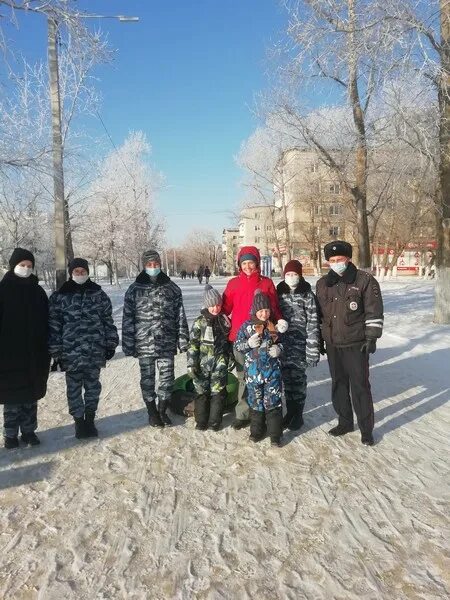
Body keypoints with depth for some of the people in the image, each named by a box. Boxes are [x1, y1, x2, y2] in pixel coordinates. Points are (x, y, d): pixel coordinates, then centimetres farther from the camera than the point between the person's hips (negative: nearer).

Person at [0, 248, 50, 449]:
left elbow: (45, 322, 6)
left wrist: (47, 349, 3)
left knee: (31, 394, 10)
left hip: (34, 353, 3)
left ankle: (29, 431, 23)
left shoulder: (38, 292, 5)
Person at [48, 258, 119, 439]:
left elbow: (108, 321, 9)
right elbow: (53, 326, 0)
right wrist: (56, 352, -3)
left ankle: (90, 420, 27)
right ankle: (79, 421, 22)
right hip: (71, 352, -1)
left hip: (95, 351, 2)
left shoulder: (98, 294, 6)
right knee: (74, 388, 7)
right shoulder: (59, 296, 1)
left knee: (93, 386, 11)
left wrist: (111, 344, 6)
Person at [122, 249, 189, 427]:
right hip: (145, 344, -1)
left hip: (167, 344, 2)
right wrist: (128, 345, -4)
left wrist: (183, 340, 2)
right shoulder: (134, 289, -1)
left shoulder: (172, 288, 4)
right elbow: (128, 319, -1)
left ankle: (162, 410, 28)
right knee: (147, 379, 9)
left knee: (167, 378, 8)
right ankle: (152, 412, 27)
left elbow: (180, 317, 5)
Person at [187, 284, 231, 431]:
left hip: (220, 364, 2)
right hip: (203, 364, -2)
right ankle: (201, 421, 18)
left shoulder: (225, 320, 3)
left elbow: (230, 340, 13)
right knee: (202, 392, 6)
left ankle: (215, 421, 17)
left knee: (218, 392, 4)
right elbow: (193, 344, -6)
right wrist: (191, 364, -10)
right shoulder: (200, 322, -5)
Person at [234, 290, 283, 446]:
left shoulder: (274, 326, 1)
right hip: (253, 371, 0)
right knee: (255, 401, 11)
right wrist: (249, 343, -19)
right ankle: (256, 430, 27)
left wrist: (278, 349, -7)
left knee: (273, 401, 1)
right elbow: (237, 345, -1)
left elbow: (280, 343, 15)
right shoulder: (247, 326, -3)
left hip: (272, 370, 0)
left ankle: (275, 434, 11)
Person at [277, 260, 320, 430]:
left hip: (300, 343, -4)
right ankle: (290, 411, 25)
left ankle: (298, 414, 18)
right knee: (286, 377, 9)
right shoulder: (280, 292, 7)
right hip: (283, 342, 4)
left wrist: (313, 349, -13)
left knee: (298, 377, 2)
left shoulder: (307, 294, -6)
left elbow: (313, 323, -9)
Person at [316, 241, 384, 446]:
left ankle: (366, 429, 14)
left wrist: (371, 337, -11)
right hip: (332, 344, 5)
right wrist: (319, 339, 16)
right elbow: (319, 312, 16)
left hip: (356, 344, -5)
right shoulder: (323, 283, 9)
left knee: (360, 386, 0)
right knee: (338, 384, 14)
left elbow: (374, 311, -7)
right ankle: (345, 422, 29)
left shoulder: (365, 280, -7)